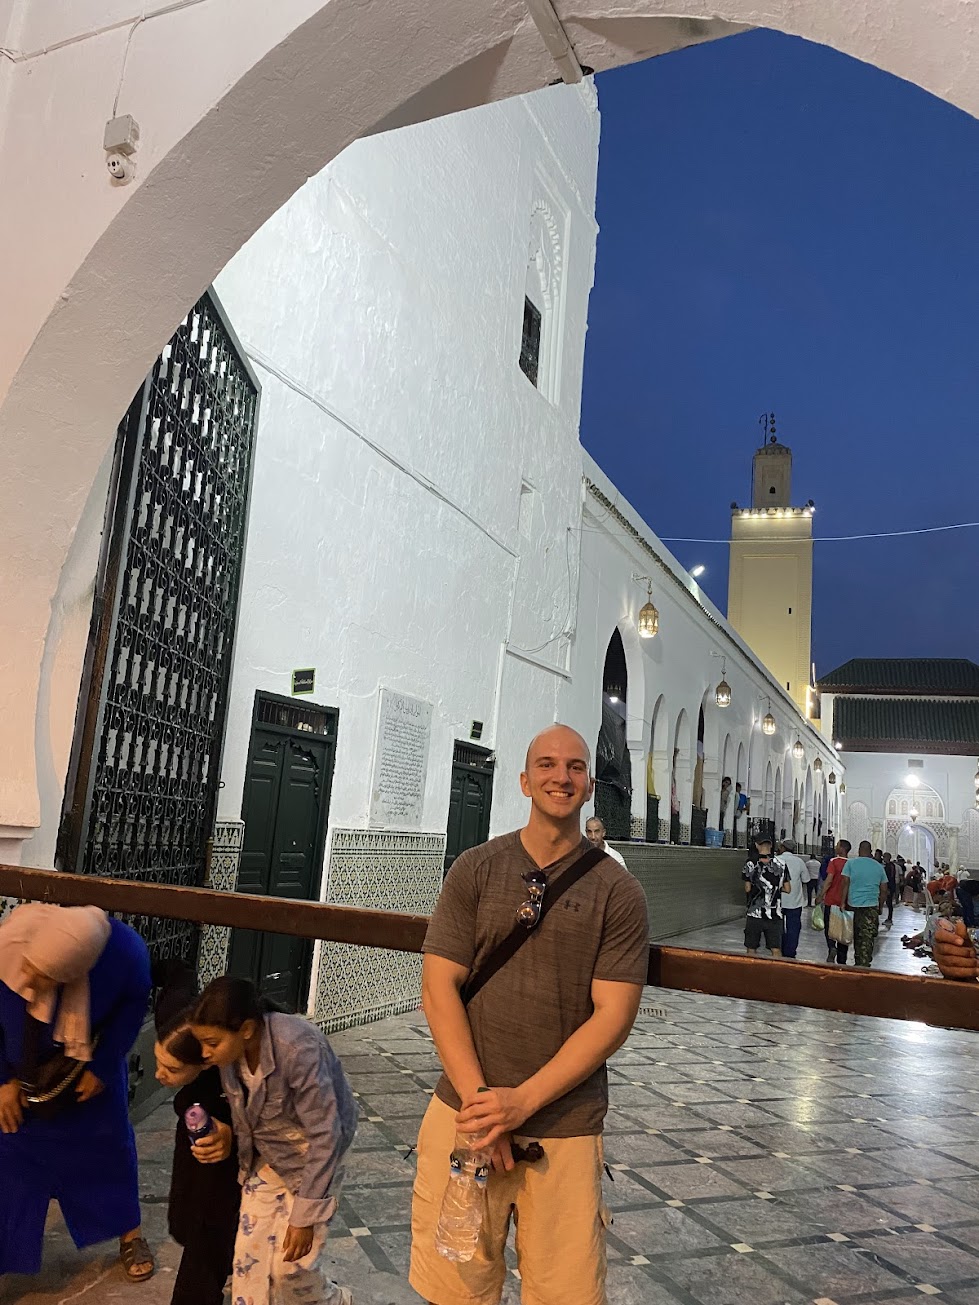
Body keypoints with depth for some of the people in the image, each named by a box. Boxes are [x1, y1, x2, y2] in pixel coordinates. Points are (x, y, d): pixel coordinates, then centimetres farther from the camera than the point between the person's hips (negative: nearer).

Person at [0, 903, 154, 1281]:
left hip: (90, 1065, 1)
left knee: (107, 1145, 15)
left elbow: (133, 1003, -16)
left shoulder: (125, 951, -39)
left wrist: (102, 1068, -14)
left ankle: (129, 1233, 36)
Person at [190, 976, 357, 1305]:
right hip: (267, 1155, 5)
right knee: (248, 1255, 3)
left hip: (315, 1157, -5)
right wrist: (224, 1135, -20)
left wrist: (304, 1217, -20)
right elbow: (242, 1114, 2)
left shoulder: (299, 1048, -35)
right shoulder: (231, 1049, -16)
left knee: (289, 1266, -2)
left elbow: (324, 1136, -27)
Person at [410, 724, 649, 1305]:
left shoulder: (618, 892, -2)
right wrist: (479, 1100, -12)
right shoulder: (476, 870, 1)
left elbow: (613, 1014, -6)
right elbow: (439, 985, -3)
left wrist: (522, 1101, -14)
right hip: (465, 1113, 1)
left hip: (565, 1129, -1)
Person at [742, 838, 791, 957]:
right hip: (774, 914, 2)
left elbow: (747, 888, -4)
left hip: (755, 913, -1)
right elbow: (787, 889, 2)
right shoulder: (781, 864, -1)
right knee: (776, 950, 5)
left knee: (751, 949, 8)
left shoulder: (751, 864, -7)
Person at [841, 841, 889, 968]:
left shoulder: (851, 863, -1)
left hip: (853, 905, 0)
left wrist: (843, 902, -4)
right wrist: (880, 906, 19)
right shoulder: (879, 866, 6)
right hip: (871, 906, 0)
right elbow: (884, 890, 9)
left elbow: (845, 883, -7)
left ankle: (858, 962, 20)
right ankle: (864, 964, -3)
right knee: (868, 938, 2)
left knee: (856, 935, 12)